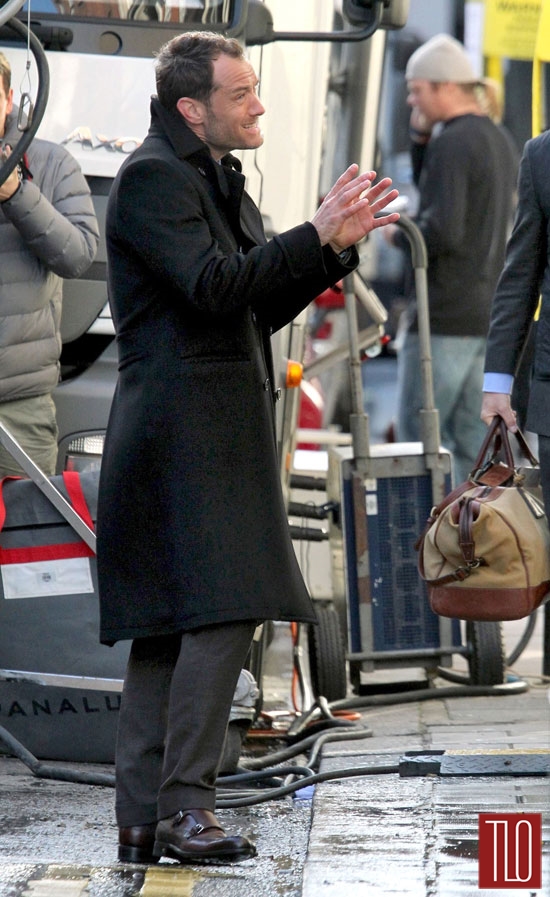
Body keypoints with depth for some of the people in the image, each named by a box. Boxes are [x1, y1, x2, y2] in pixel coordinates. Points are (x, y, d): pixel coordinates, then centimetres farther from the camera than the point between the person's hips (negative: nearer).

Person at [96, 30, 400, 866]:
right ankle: (184, 806, -13)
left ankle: (143, 820, 7)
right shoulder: (152, 178, -9)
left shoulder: (216, 180, 21)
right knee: (221, 612, -15)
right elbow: (214, 287, -21)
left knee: (166, 627, 7)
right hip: (187, 429, -10)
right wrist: (317, 237, -19)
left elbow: (264, 309, 20)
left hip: (218, 434, 10)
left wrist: (337, 243, 8)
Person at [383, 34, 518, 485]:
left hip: (445, 319, -9)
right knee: (474, 439, 9)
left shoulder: (451, 143, -14)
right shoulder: (501, 141, 16)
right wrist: (423, 135, 15)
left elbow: (442, 231, -24)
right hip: (491, 314, 9)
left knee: (418, 435, -4)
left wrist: (397, 234, -4)